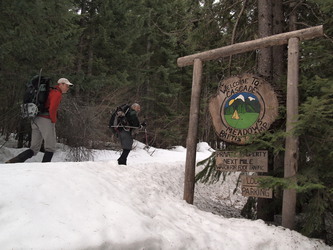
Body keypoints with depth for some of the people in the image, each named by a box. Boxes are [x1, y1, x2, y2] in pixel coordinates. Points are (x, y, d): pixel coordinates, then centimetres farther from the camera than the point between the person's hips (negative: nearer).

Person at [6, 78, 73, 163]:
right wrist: (54, 121, -6)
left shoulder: (50, 92, 24)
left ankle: (15, 160, -8)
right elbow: (52, 109, -19)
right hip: (46, 120, -9)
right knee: (50, 148, 0)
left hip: (36, 120, 9)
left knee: (34, 149, 9)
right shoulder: (58, 94, -6)